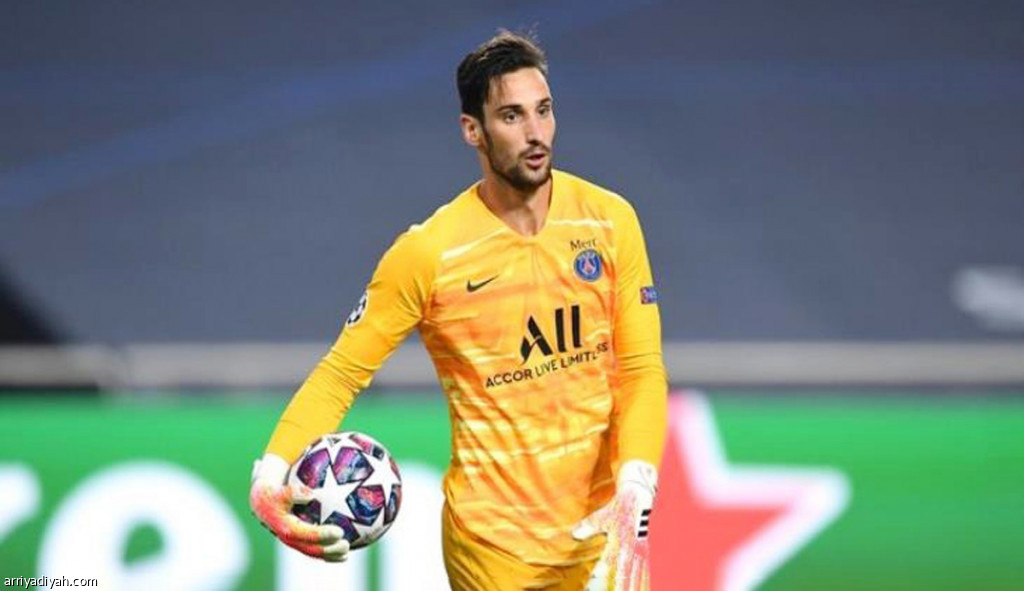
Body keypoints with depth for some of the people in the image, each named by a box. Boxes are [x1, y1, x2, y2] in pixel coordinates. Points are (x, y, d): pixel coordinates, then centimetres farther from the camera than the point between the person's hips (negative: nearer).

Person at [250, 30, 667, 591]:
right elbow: (341, 371, -6)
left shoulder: (610, 220, -3)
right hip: (494, 542, -2)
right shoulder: (426, 254, -10)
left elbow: (641, 369, -2)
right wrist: (271, 473, -21)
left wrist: (635, 489, -18)